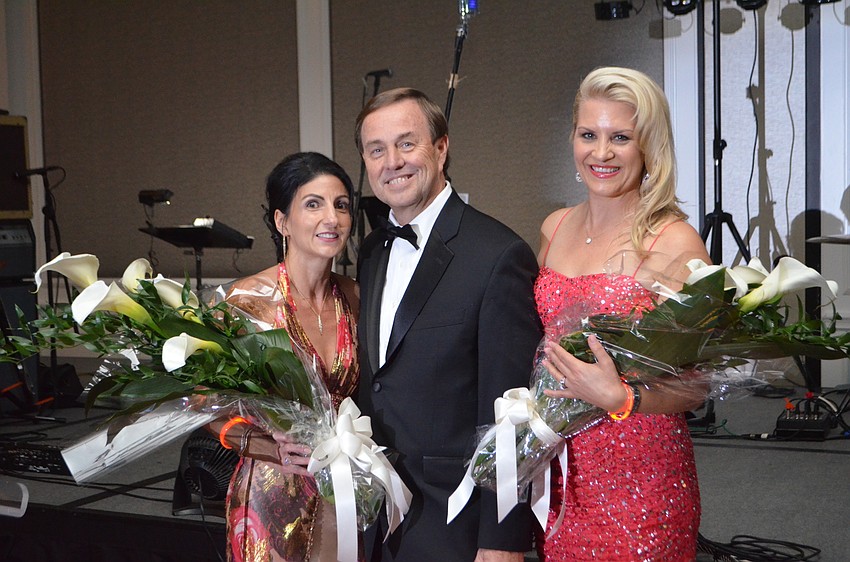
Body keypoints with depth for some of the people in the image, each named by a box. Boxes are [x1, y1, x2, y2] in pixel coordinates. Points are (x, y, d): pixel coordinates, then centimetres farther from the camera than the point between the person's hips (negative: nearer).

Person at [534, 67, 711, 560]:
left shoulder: (675, 244, -12)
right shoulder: (555, 228, 5)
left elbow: (696, 386, -11)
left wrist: (620, 398, -28)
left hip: (640, 479, -5)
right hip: (559, 471, 5)